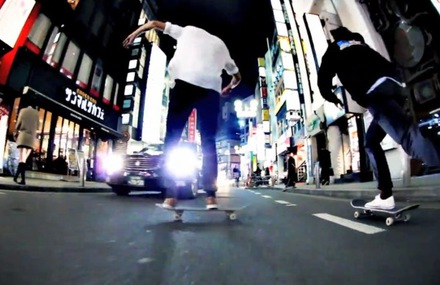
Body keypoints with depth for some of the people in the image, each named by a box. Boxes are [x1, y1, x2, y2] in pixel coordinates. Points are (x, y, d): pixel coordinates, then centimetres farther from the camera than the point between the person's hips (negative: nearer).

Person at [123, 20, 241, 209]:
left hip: (184, 81, -2)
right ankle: (211, 196, -4)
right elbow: (237, 76, 42)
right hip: (211, 88, 2)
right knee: (209, 142, 4)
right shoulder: (221, 45, 37)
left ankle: (170, 195, -8)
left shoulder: (187, 30, 32)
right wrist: (228, 88, 59)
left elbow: (154, 23, 32)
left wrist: (133, 34, 45)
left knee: (172, 138, -1)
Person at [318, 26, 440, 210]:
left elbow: (323, 81, 18)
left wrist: (335, 100, 37)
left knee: (408, 137, -25)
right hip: (395, 84, 7)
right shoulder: (360, 44, 39)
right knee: (371, 141, 17)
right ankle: (385, 196, 13)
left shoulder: (333, 50, 24)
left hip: (375, 92, -7)